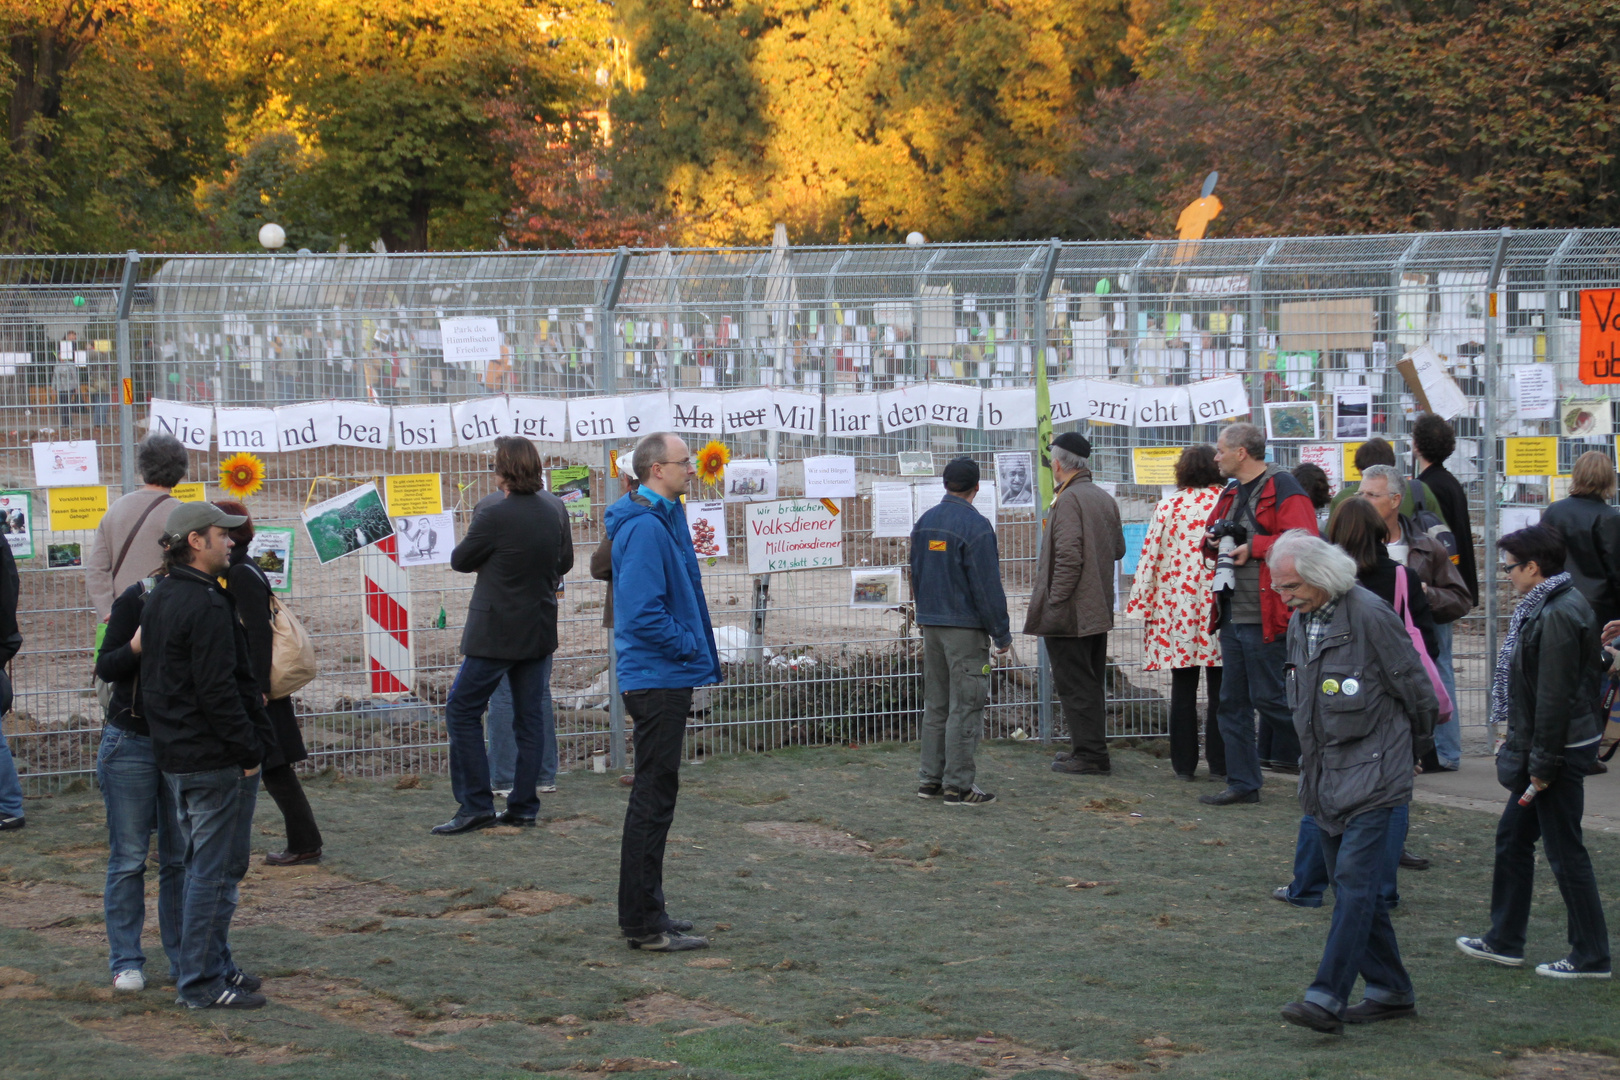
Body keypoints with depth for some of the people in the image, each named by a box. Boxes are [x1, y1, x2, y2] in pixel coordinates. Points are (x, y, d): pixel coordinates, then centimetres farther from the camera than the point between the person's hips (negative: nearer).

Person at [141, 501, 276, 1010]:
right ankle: (203, 982, -1)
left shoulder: (159, 598, 12)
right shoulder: (206, 605, -19)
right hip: (216, 759, -10)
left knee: (202, 866, 18)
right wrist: (249, 750, -16)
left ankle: (214, 965, 26)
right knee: (216, 872, -4)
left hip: (176, 756, 10)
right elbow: (217, 690, -22)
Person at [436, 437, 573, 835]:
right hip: (540, 630, 7)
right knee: (529, 717, 11)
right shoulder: (555, 508, 1)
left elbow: (459, 561, -6)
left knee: (462, 712, 2)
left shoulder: (493, 514, -19)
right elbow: (565, 562, 13)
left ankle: (476, 806, -2)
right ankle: (523, 806, 14)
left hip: (495, 633, -6)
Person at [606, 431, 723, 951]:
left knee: (654, 796, 15)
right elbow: (643, 614, -25)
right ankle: (644, 923, -3)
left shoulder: (664, 519, 14)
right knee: (653, 798, -7)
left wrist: (697, 648, 12)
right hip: (657, 679, -11)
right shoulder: (645, 527, -18)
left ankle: (644, 911, 23)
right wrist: (690, 646, -14)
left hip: (665, 679, 11)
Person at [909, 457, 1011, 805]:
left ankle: (931, 779, 16)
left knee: (935, 705, 14)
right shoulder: (975, 526, -14)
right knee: (965, 707, -3)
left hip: (930, 624, 7)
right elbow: (987, 586, -15)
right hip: (965, 629, -7)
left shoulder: (924, 522, 9)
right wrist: (1001, 633, -9)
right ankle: (958, 785, -2)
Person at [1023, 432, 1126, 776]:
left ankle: (1089, 755, -3)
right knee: (1090, 684, 16)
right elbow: (1118, 549, 18)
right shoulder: (1104, 499, 11)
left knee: (1075, 686, -4)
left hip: (1070, 613, -9)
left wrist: (1054, 603, -19)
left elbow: (1069, 557, -23)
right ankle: (1094, 751, 22)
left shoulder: (1068, 500, -16)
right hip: (1099, 611, 9)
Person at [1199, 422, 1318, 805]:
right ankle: (1242, 783, 16)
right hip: (1232, 614, 9)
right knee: (1232, 701, 10)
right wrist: (1211, 541, 6)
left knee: (1267, 696, -6)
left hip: (1264, 615, -9)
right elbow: (1216, 534, 30)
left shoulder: (1283, 490, -11)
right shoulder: (1232, 492, 17)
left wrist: (1253, 548, -18)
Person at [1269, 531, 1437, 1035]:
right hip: (1324, 775, 8)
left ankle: (1328, 998, -19)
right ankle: (1391, 992, 20)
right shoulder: (1300, 622, 10)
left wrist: (1410, 749, 7)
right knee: (1353, 887, 10)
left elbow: (1415, 690, -7)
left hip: (1372, 772, -8)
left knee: (1355, 880, -13)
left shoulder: (1370, 616, -15)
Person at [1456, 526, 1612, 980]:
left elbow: (1554, 696, -23)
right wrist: (1524, 751, 18)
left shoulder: (1557, 616, -21)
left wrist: (1543, 763, -20)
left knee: (1565, 850, -2)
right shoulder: (1553, 605, 10)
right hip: (1543, 749, 11)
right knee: (1513, 836, 17)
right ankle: (1504, 941, 26)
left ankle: (1591, 956, 6)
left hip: (1561, 751, -11)